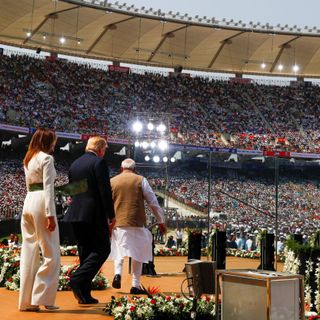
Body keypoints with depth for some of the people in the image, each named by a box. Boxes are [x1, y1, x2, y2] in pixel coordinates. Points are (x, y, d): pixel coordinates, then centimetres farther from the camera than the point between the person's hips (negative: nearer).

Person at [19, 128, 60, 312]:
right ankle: (42, 298, -2)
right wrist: (50, 214, -16)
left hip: (28, 202, 8)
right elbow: (48, 188, -13)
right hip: (41, 203, -8)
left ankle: (26, 301, 10)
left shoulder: (28, 159, 20)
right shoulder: (47, 158, -5)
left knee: (29, 253, 8)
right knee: (51, 254, -1)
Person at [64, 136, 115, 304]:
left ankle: (84, 294, 13)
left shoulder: (74, 164, 15)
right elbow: (105, 191, -13)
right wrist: (111, 215, -7)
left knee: (85, 253, 12)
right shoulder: (99, 162, -8)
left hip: (76, 214, 8)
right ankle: (78, 280, -15)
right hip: (94, 215, -8)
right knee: (102, 249, 1)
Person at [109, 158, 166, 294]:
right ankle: (135, 285, 7)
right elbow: (153, 203, 2)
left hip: (118, 223, 1)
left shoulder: (112, 181, 7)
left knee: (119, 251, 14)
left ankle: (117, 273, -11)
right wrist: (161, 221, 10)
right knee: (137, 254, 8)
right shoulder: (140, 180, 2)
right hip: (137, 223, -1)